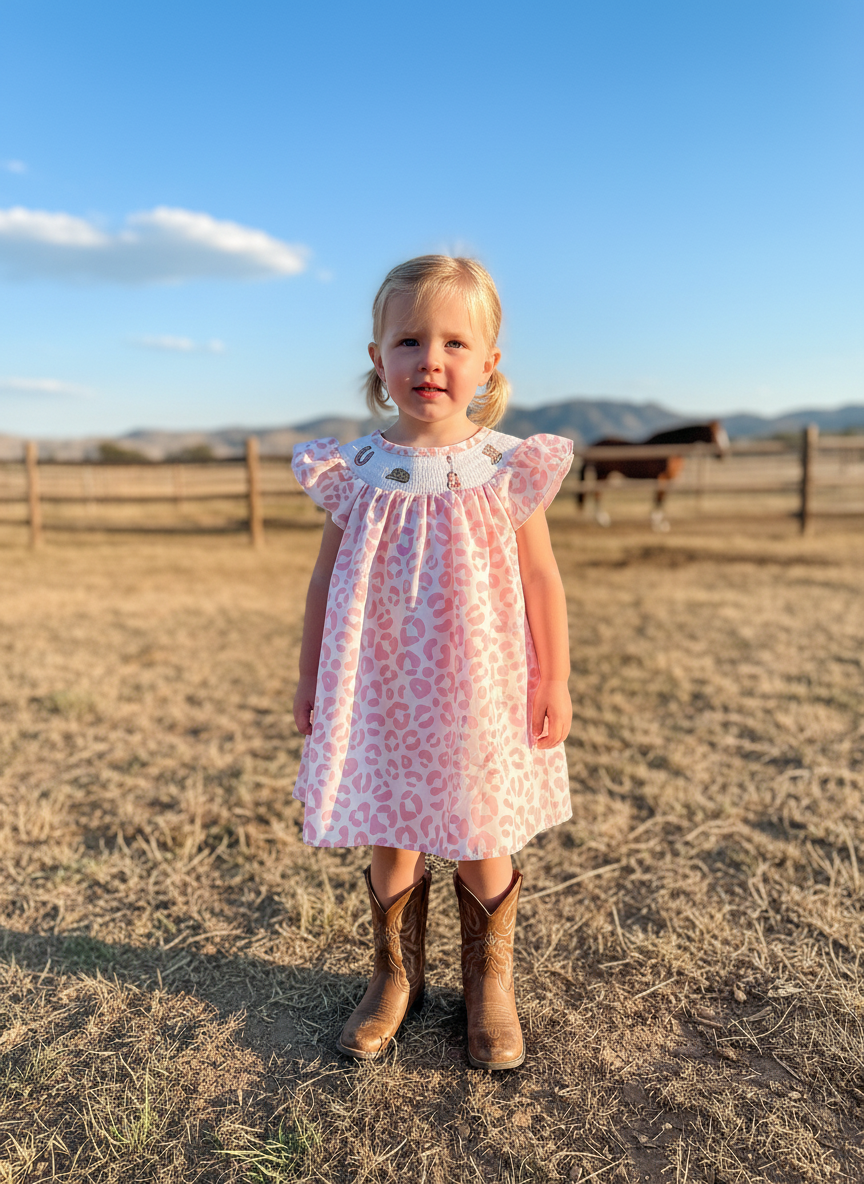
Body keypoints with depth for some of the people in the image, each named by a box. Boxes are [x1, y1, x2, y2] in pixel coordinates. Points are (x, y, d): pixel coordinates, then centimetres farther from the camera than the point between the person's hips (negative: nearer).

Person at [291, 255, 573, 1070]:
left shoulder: (508, 471, -6)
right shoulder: (356, 474, -3)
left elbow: (541, 583, -1)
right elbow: (325, 583, 5)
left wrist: (555, 684, 0)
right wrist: (308, 682, 8)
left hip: (479, 697, -1)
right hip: (381, 698, 1)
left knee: (482, 846, 12)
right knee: (389, 842, 13)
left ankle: (490, 981, 37)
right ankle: (396, 976, 39)